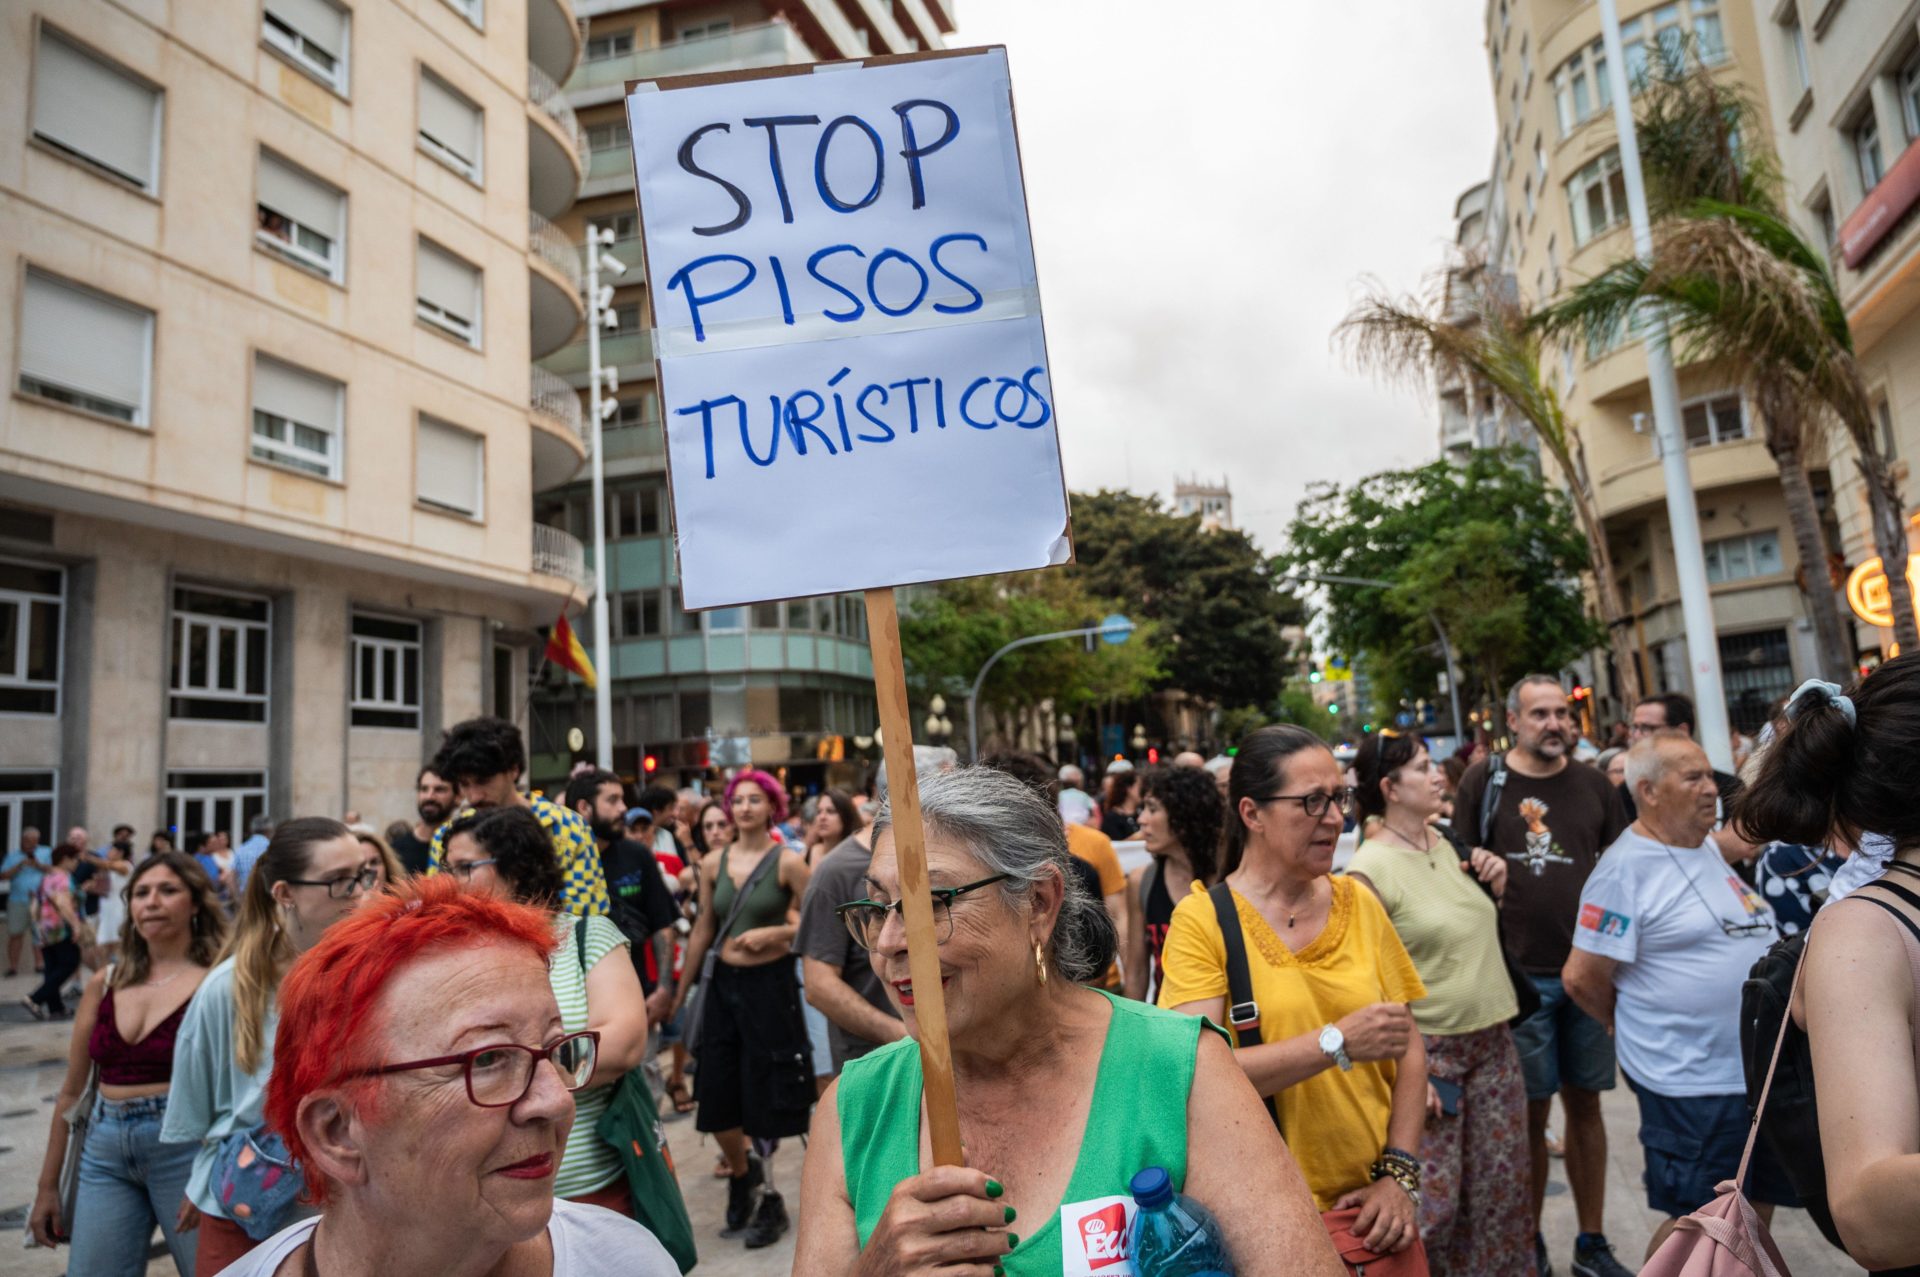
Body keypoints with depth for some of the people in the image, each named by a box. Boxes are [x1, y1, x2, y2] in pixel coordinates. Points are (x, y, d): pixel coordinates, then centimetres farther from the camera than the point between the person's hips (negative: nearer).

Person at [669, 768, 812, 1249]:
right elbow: (703, 931, 9)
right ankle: (744, 1179, 37)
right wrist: (680, 992, 11)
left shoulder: (787, 862, -9)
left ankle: (767, 1201, 26)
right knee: (717, 1099, 9)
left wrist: (775, 932, -21)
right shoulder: (713, 864, 3)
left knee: (766, 1095, 5)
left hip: (771, 984, -4)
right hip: (724, 984, 5)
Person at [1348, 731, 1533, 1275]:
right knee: (1432, 1201, 1)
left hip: (1493, 1041, 7)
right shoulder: (1369, 869, -17)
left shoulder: (1445, 843, 5)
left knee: (1501, 1188, 15)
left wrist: (1495, 889, 0)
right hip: (1429, 1050, -7)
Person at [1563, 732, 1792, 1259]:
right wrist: (1638, 1028, -1)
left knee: (1758, 1204, 21)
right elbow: (1582, 978, -18)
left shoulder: (1709, 846, 7)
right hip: (1692, 1082, -8)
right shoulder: (1626, 867, -19)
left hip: (1761, 1067, 8)